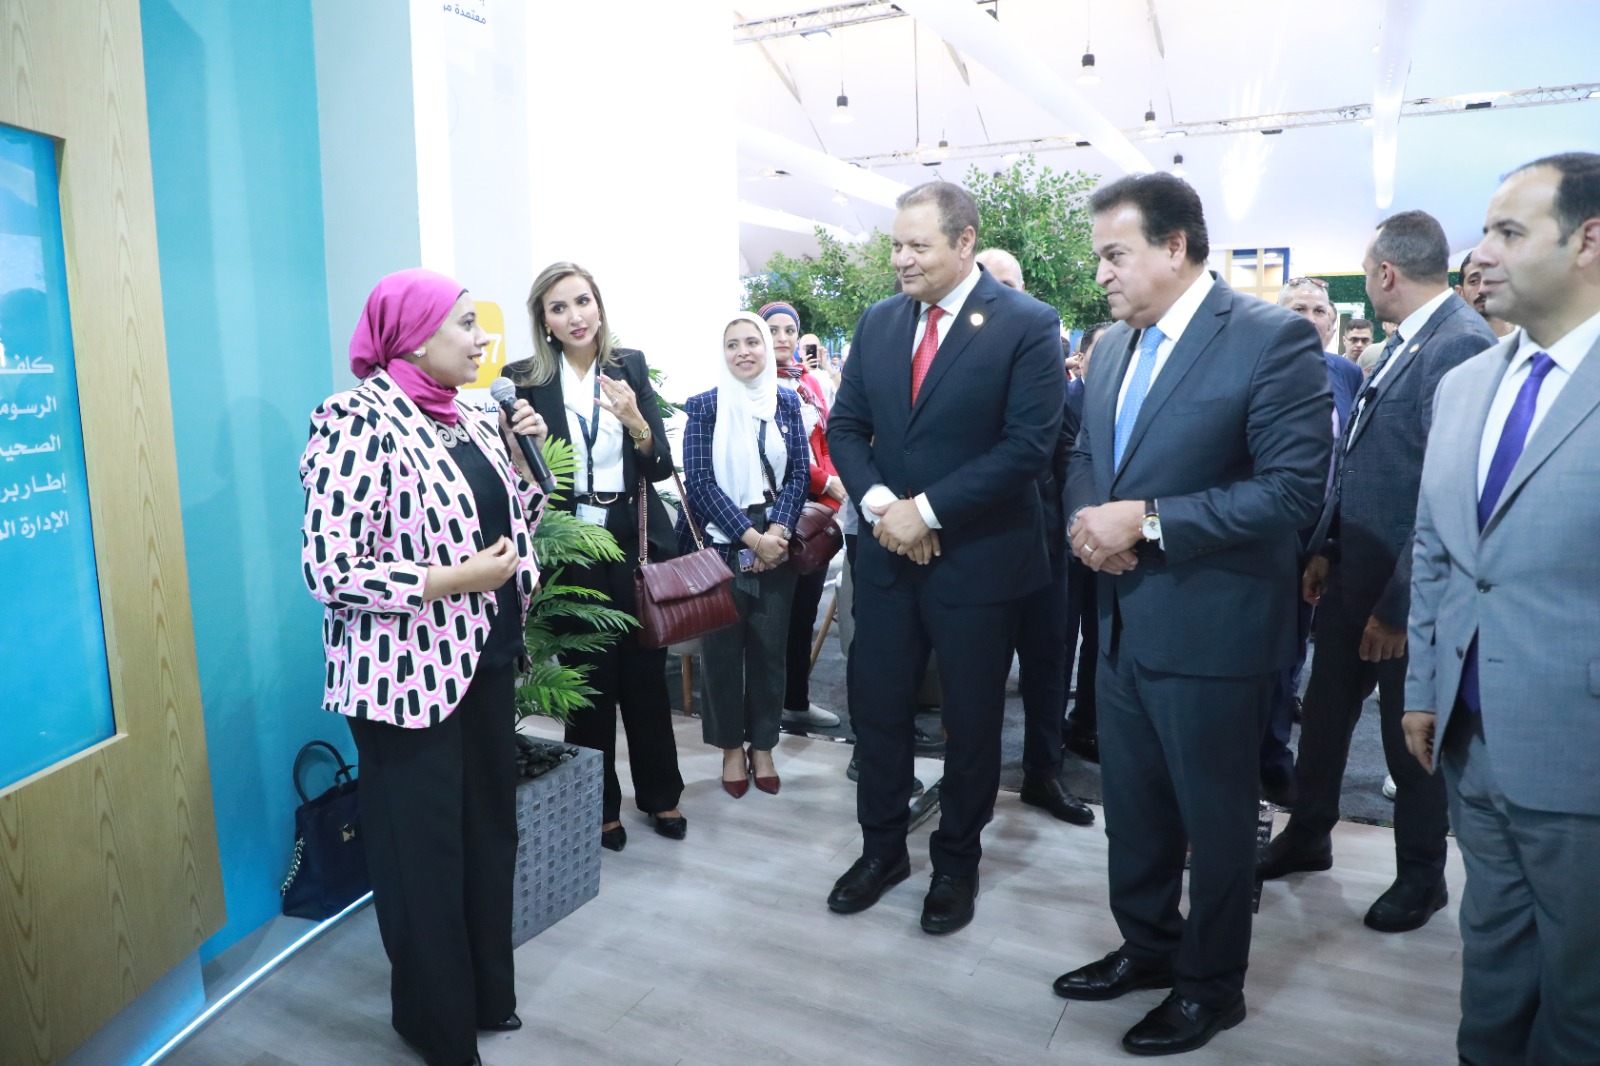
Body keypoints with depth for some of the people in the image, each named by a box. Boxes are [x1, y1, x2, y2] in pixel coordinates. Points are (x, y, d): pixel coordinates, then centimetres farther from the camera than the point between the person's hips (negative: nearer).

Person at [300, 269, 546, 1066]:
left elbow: (512, 517, 17)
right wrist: (457, 578, -19)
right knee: (425, 853, 8)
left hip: (484, 661, 8)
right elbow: (331, 571, -22)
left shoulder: (462, 416, 9)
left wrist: (523, 454, 1)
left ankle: (488, 993, 39)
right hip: (410, 676, -8)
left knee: (490, 833, 18)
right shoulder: (358, 422, -16)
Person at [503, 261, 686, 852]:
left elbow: (661, 466, -3)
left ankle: (660, 793, 30)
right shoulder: (525, 380, -3)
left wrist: (635, 421, -21)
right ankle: (599, 805, 26)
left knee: (647, 674, 10)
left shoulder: (631, 365, 2)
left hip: (638, 542, 2)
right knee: (589, 680, 7)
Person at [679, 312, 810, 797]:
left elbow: (799, 473, 3)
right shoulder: (704, 405, -2)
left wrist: (777, 531, -13)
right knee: (722, 648, 5)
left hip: (776, 544, 2)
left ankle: (762, 745, 22)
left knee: (770, 647, 7)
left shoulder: (786, 401, 6)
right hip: (721, 545, -2)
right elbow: (700, 481, -8)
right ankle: (732, 745, 21)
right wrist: (750, 537, -14)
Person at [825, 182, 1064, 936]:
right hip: (886, 553, 5)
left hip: (977, 557, -4)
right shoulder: (878, 321, 6)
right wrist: (878, 501, -11)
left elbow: (1028, 445, -17)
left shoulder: (1026, 326, -10)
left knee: (971, 722, 11)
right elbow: (845, 425, 7)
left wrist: (927, 510, -19)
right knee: (877, 709, 12)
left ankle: (956, 862, 32)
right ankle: (882, 849, 33)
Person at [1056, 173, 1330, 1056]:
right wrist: (1087, 518, -6)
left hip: (1211, 629, -7)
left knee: (1214, 818, 12)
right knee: (1132, 807, 20)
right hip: (1123, 621, 7)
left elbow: (1294, 488, -21)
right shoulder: (1113, 345, 8)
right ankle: (1146, 946, 43)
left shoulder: (1273, 340, -15)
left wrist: (1146, 520, -23)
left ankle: (1211, 985, 33)